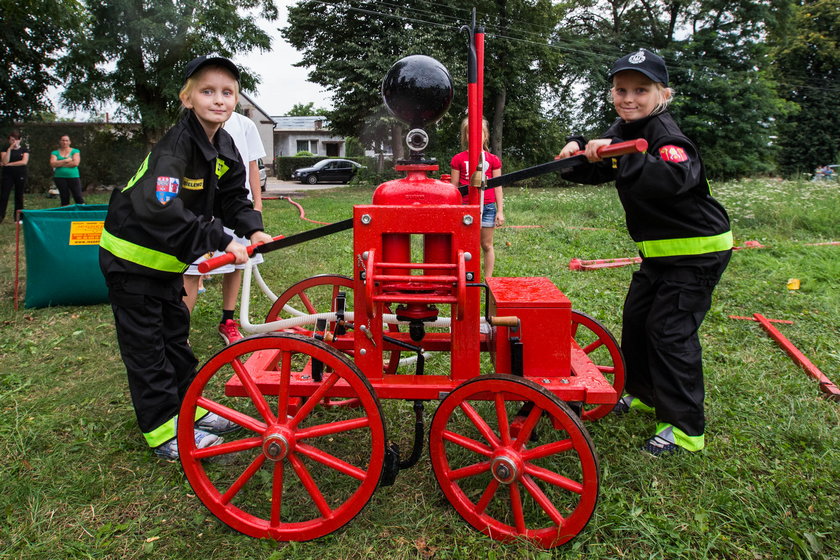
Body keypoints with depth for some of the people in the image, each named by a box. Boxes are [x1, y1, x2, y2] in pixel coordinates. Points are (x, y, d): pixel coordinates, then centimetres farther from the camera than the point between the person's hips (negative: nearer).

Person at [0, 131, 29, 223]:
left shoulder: (24, 149, 6)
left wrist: (9, 164, -9)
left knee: (19, 197, 4)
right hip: (8, 175, 0)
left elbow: (24, 162, -9)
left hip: (20, 175, 0)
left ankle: (18, 217, 10)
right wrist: (10, 149, -12)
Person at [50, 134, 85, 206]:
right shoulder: (55, 152, 11)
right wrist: (66, 160, -9)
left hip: (73, 177, -2)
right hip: (60, 177, 2)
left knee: (78, 197, -8)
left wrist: (60, 164, -5)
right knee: (64, 198, 5)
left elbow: (75, 163, -10)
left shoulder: (75, 151, 6)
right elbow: (52, 164, -5)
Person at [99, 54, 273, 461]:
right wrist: (221, 242, -39)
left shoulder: (223, 146, 0)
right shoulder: (175, 146, -27)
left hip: (167, 258, 8)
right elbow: (163, 211, -38)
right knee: (146, 343, 1)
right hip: (132, 255, -8)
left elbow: (232, 197, 4)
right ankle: (164, 431, 11)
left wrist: (253, 229, -14)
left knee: (175, 332, 16)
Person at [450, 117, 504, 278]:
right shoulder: (458, 159, 4)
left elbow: (497, 187, 7)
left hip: (487, 207, 1)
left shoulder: (493, 160, 6)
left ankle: (488, 280, 18)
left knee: (487, 245, 8)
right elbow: (454, 187, 6)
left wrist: (500, 211, 3)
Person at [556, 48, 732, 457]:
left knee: (670, 329, -8)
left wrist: (620, 155, -51)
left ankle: (685, 427, 5)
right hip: (659, 250, 9)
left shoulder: (666, 136, -24)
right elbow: (595, 172, 8)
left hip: (697, 250, -9)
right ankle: (645, 393, 34)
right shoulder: (623, 130, 4)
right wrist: (578, 151, -12)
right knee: (636, 317, 14)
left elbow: (674, 177, -45)